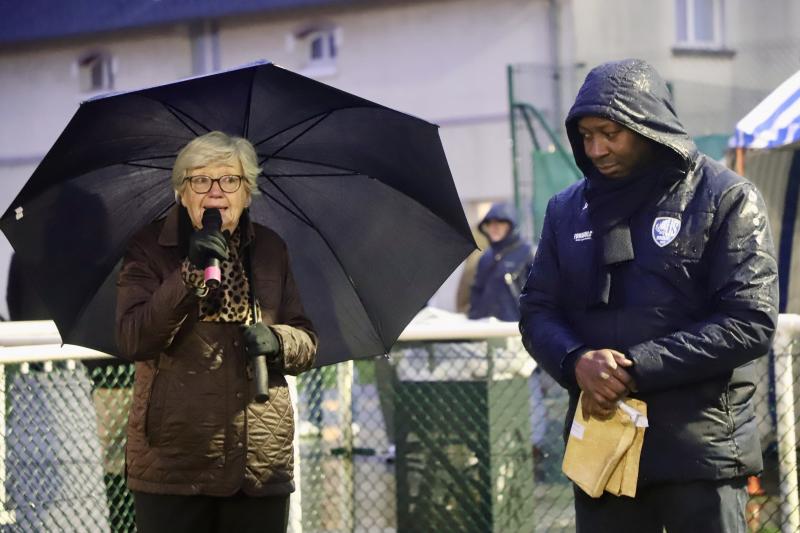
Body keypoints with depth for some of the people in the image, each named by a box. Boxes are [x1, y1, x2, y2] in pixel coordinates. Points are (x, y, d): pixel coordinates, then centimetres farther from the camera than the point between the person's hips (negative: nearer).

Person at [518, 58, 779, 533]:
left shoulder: (726, 199, -3)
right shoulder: (568, 210, 12)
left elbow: (752, 322, -11)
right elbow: (537, 313, 12)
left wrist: (635, 368, -15)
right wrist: (576, 361, -12)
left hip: (700, 449, -4)